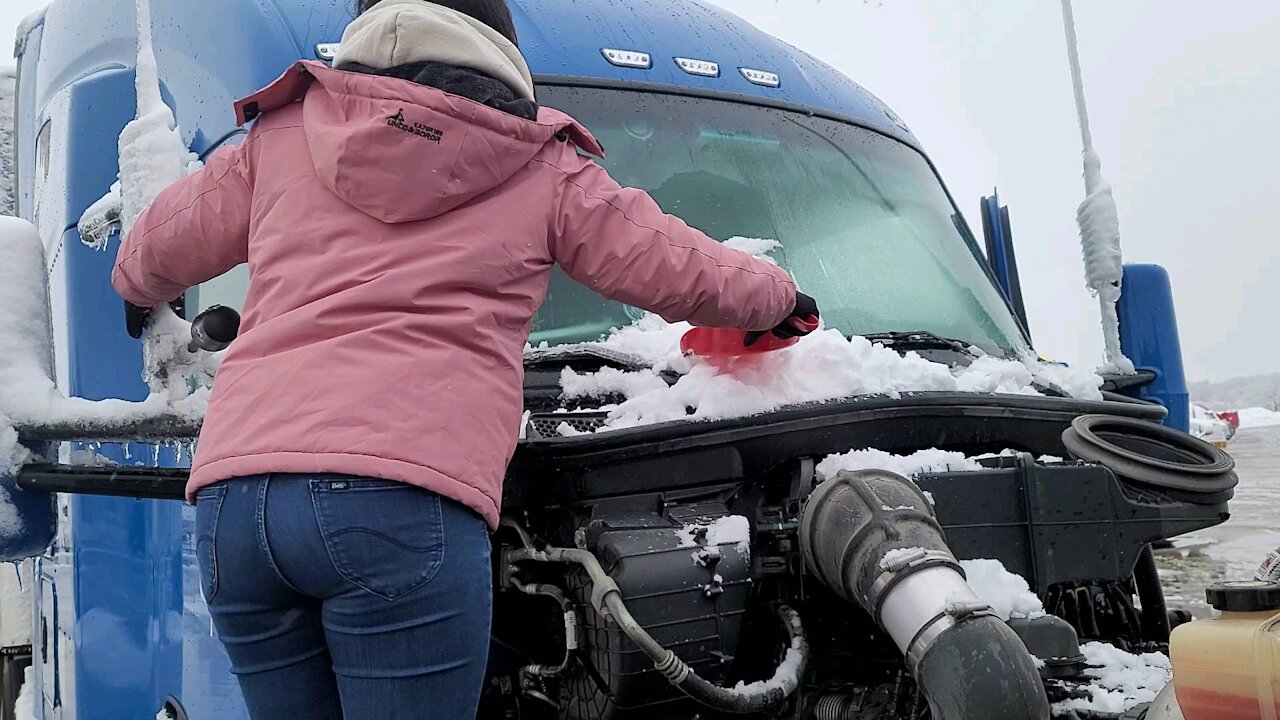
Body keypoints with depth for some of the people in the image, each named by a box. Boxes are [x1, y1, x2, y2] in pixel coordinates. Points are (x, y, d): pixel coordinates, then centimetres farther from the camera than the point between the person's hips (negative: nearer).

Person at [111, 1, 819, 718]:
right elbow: (681, 269, 22)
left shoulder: (281, 137, 22)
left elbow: (148, 257, 33)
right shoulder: (542, 168, 15)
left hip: (233, 495, 5)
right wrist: (781, 297, 43)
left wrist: (145, 293, 58)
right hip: (404, 500, -4)